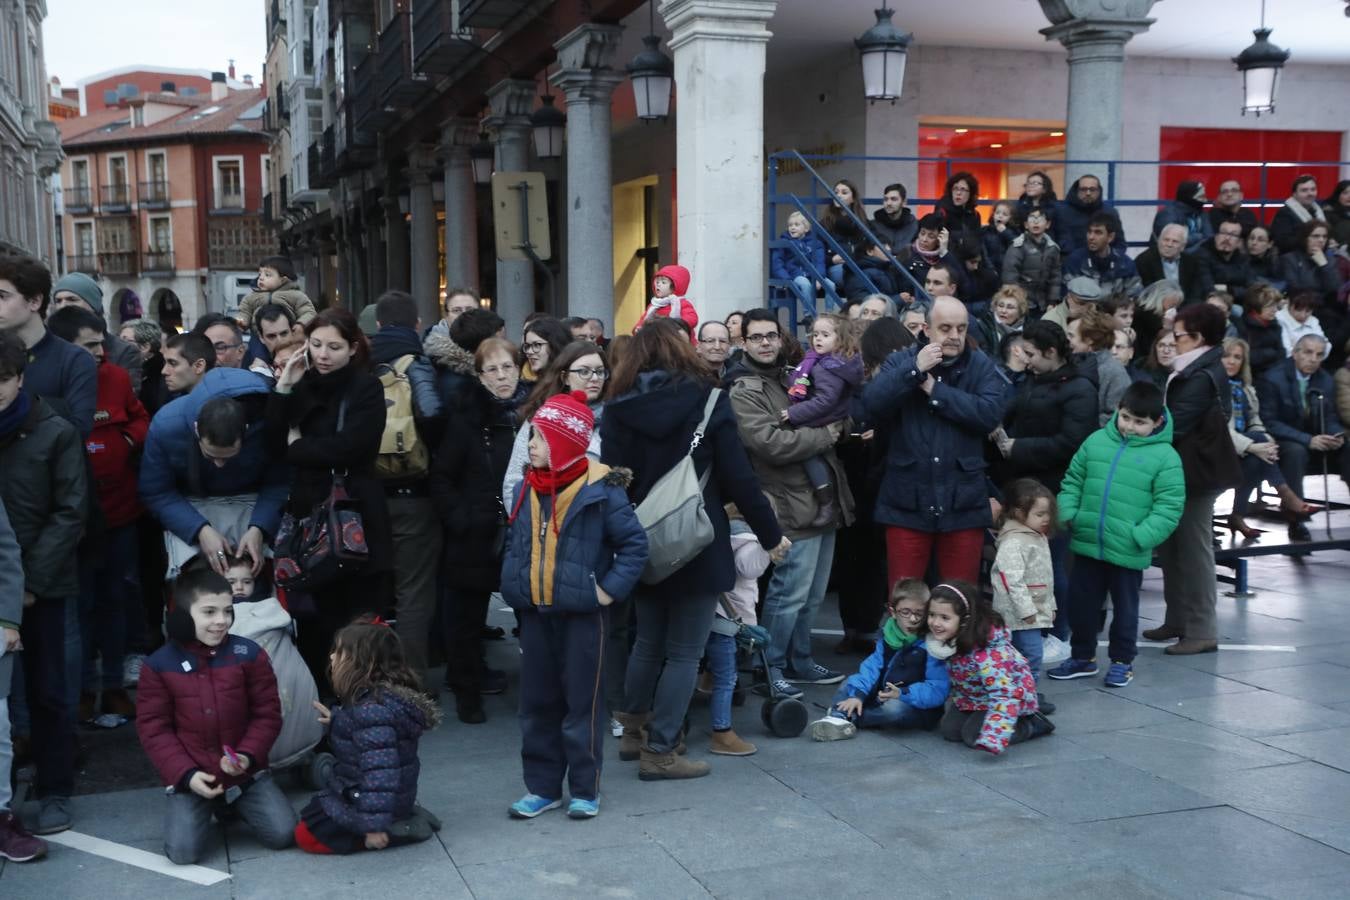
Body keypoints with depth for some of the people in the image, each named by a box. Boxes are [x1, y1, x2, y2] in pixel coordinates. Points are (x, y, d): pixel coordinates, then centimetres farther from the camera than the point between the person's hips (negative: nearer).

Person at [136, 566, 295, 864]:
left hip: (246, 772, 1)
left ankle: (235, 805, 20)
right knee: (182, 851, -17)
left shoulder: (249, 654, -5)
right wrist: (186, 774, -15)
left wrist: (247, 755, -16)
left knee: (282, 834, -11)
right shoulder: (159, 664, -7)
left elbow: (267, 714, 0)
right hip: (189, 776, -1)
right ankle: (205, 810, 17)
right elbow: (153, 728, -4)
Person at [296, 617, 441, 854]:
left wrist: (375, 825, -31)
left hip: (364, 799, -10)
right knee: (309, 814, 25)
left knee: (307, 835, -5)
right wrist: (336, 720, 16)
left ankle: (397, 830, -7)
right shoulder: (370, 697, 2)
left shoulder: (372, 709, -29)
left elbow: (380, 772, -33)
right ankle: (401, 818, 12)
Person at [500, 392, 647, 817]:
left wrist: (609, 590, -14)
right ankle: (542, 786, 23)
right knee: (537, 703, 11)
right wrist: (514, 591, 4)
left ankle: (585, 789, 16)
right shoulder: (525, 491, 5)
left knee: (583, 702, 4)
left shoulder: (600, 490, -13)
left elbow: (635, 544, -10)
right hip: (534, 614, 6)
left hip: (583, 614, -6)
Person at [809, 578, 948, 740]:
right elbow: (872, 667, -5)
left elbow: (938, 690, -21)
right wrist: (857, 694, -22)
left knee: (893, 709, -36)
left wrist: (902, 694, -33)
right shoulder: (888, 636, 2)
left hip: (918, 707, -7)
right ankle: (837, 716, -28)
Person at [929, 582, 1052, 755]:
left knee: (973, 736, -17)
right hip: (974, 696, 7)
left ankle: (1033, 724, 0)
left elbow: (1003, 695, -40)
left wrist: (992, 740, -47)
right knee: (949, 730, -4)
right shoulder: (947, 639, -17)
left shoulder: (987, 652, -39)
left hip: (1012, 694, -7)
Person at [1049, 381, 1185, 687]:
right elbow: (1073, 481, 12)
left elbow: (1169, 507, -11)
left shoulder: (1165, 456, -9)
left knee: (1125, 607, 12)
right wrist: (1068, 513, -1)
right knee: (1081, 602, 15)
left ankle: (1122, 661, 28)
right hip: (1087, 544, 4)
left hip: (1127, 552, -4)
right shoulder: (1097, 440, 3)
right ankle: (1082, 657, 31)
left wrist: (1141, 537, -19)